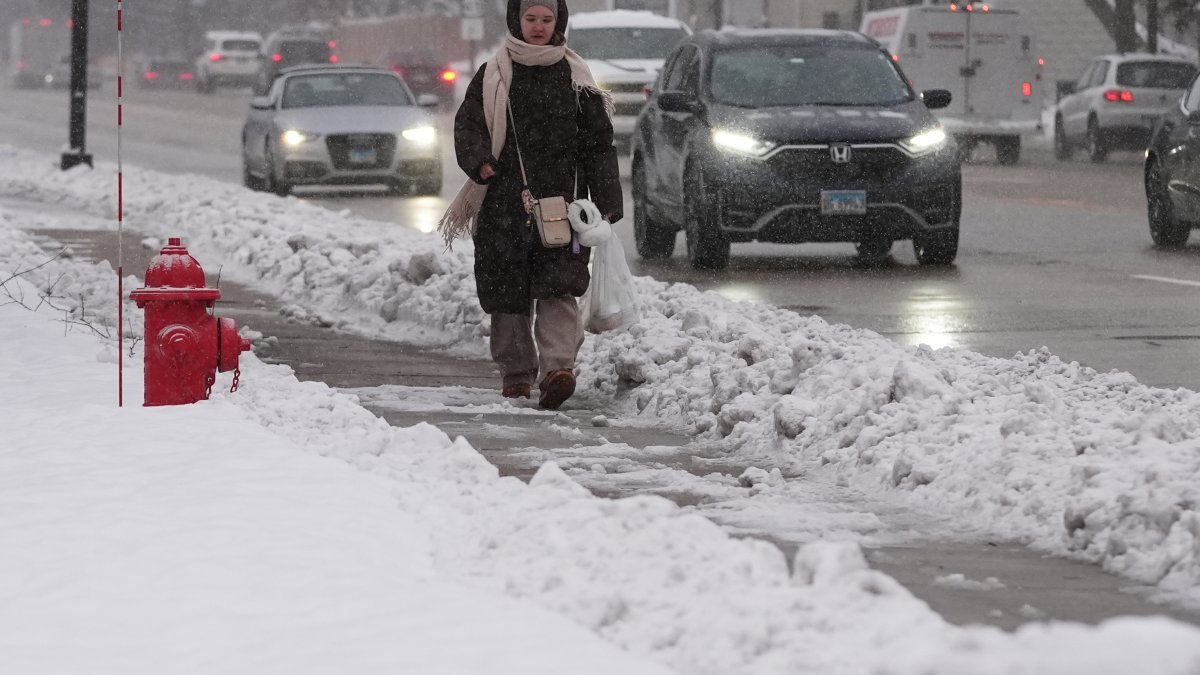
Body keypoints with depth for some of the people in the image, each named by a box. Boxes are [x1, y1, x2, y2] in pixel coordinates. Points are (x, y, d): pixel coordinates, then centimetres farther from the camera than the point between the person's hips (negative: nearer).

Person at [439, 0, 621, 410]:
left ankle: (558, 366, -27)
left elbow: (598, 145, 10)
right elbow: (467, 126, 3)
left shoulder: (575, 78, 10)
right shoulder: (493, 76, 8)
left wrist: (606, 201, 2)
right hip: (504, 204, 1)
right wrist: (479, 161, -19)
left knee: (558, 288, -15)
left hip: (561, 201, -1)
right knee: (507, 292, 4)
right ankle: (516, 373, 18)